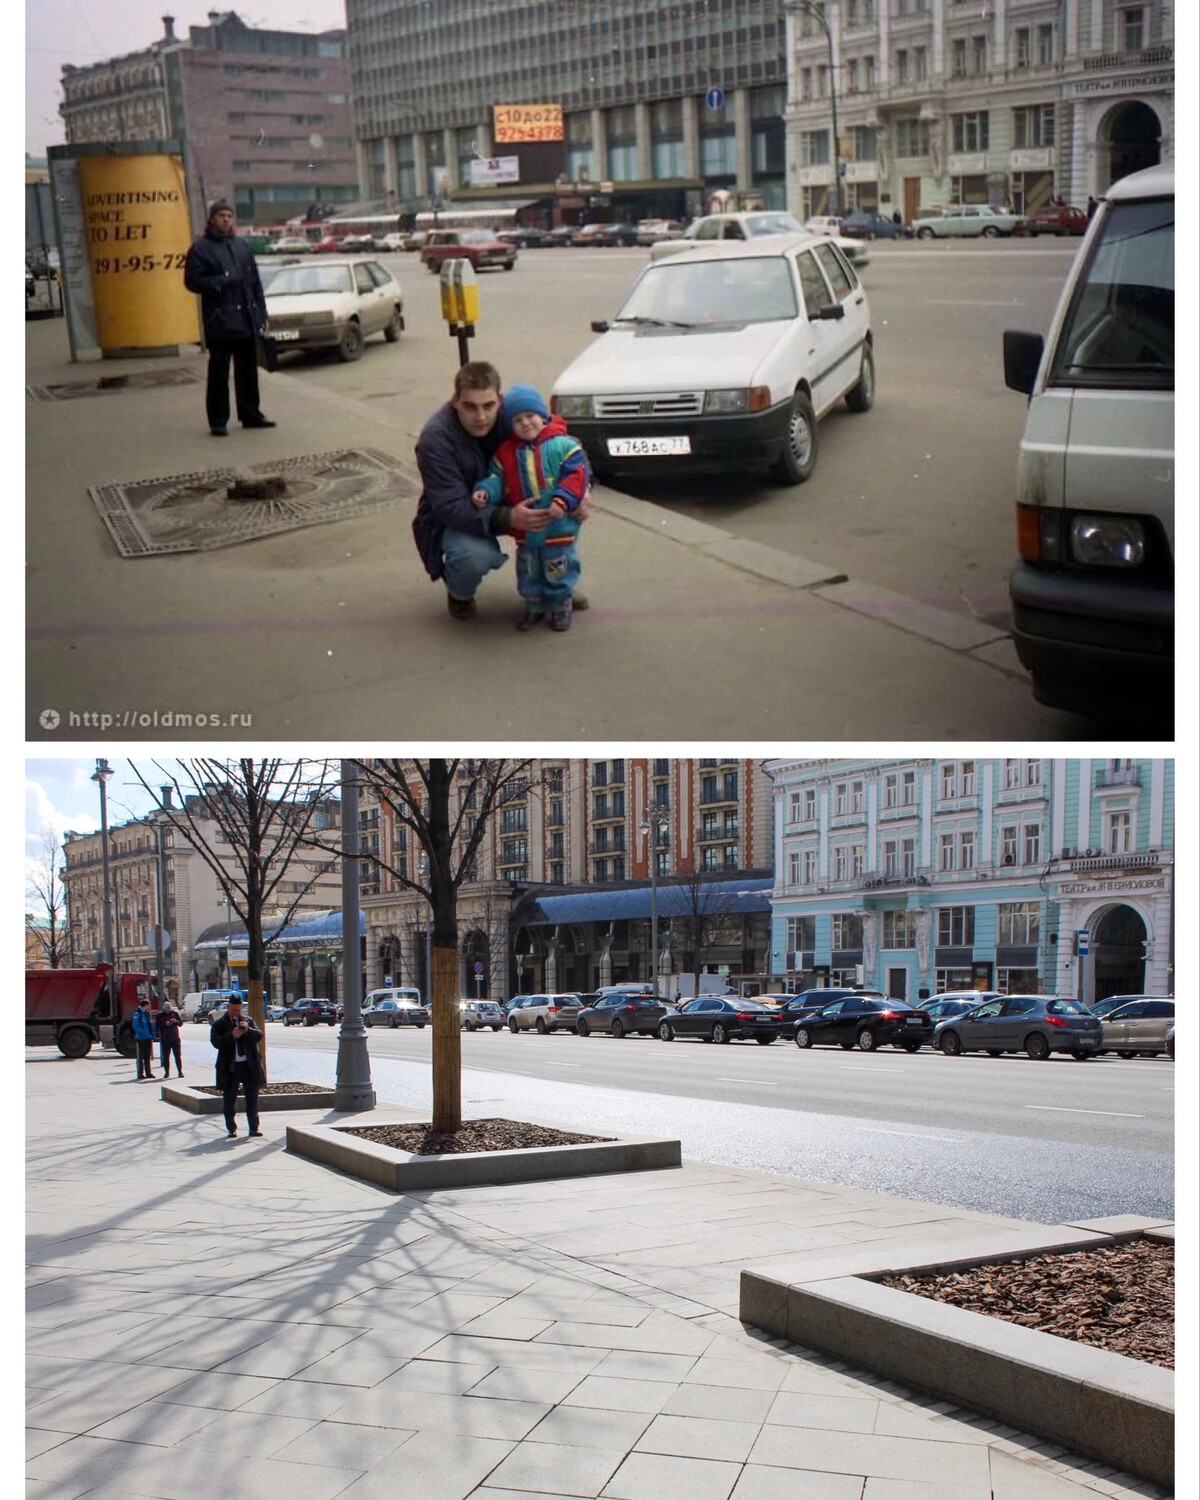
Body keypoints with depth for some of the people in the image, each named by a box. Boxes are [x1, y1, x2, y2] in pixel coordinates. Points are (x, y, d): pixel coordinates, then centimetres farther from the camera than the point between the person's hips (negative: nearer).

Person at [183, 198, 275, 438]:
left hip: (246, 320, 5)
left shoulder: (242, 246, 15)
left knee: (248, 371, 10)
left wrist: (261, 314, 11)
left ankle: (250, 415, 20)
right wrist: (221, 282, -18)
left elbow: (255, 282, 16)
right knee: (219, 372, -2)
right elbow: (192, 281, -8)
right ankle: (217, 421, 3)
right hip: (220, 320, -5)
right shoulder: (201, 248, -2)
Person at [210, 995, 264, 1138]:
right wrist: (231, 1036, -25)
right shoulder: (218, 1024, 2)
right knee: (229, 1100, 4)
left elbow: (259, 1036, 1)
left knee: (252, 1097, 6)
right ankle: (231, 1129, 14)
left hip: (249, 1066, 2)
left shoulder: (248, 1021, 10)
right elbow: (215, 1042, -11)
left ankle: (254, 1128, 13)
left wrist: (248, 1030, -18)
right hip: (230, 1067, -2)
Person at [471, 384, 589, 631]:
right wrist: (485, 492, -13)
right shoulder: (506, 452, 3)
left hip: (558, 525, -4)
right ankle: (534, 606, 33)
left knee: (558, 569, 8)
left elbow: (576, 475, -14)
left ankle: (561, 606, 27)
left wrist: (563, 501, -26)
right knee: (528, 571, 16)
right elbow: (497, 477, 8)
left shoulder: (563, 445, -9)